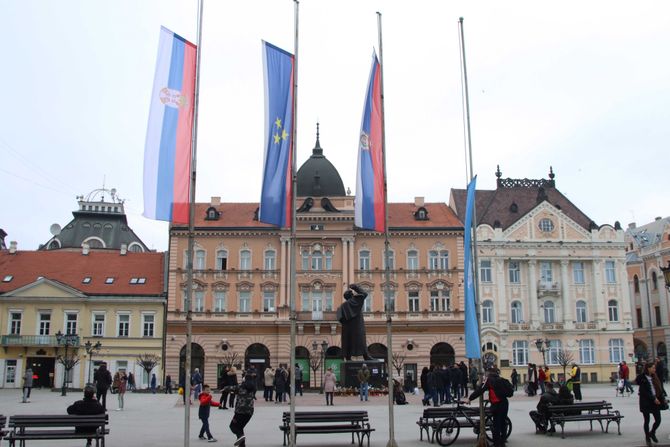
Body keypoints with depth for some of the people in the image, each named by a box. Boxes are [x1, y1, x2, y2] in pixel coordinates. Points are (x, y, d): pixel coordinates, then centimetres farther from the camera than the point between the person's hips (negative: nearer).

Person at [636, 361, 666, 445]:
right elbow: (644, 392, -16)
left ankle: (652, 433, 31)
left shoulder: (654, 377, 8)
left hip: (656, 402, 5)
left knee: (658, 420, 3)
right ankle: (647, 438, 21)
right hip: (646, 403, -5)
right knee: (647, 421, 6)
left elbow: (660, 388, 9)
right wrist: (653, 399, -19)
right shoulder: (642, 378, -12)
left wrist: (662, 398, -3)